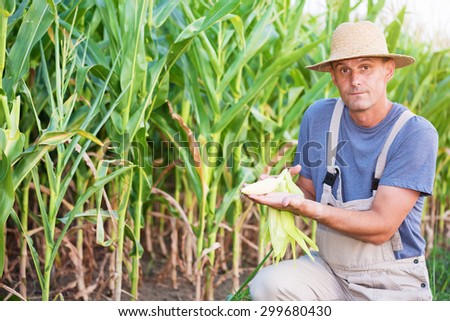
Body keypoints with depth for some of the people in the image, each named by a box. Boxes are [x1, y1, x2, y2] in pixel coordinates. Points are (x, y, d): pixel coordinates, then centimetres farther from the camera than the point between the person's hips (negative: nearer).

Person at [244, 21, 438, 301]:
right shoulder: (319, 117, -3)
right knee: (267, 284, -23)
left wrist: (310, 209, -34)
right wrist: (286, 194, -17)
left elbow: (381, 227, -19)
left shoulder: (416, 133, -15)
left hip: (393, 285, -3)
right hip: (329, 270, 3)